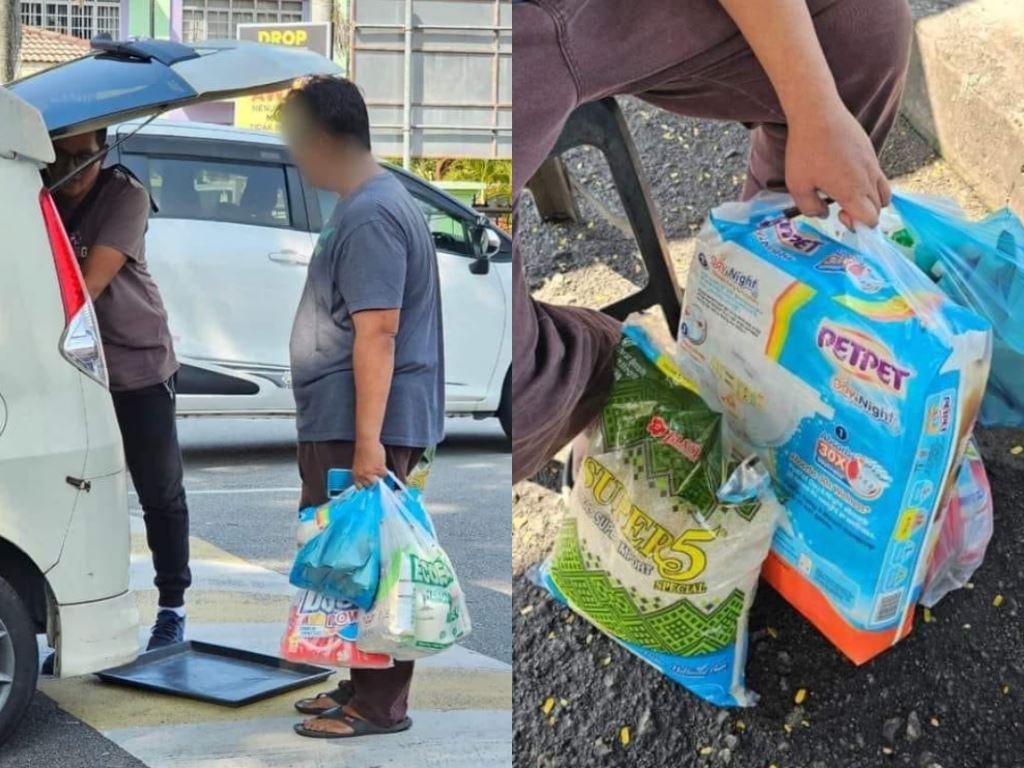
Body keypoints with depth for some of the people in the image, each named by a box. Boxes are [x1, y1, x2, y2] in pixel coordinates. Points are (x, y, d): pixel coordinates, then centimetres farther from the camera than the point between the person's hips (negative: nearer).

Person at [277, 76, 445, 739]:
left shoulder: (370, 216, -17)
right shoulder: (376, 200, 17)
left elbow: (377, 334, -23)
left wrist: (368, 441, -26)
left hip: (360, 427, -10)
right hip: (344, 422, 10)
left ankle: (379, 706, 5)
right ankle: (363, 687, 25)